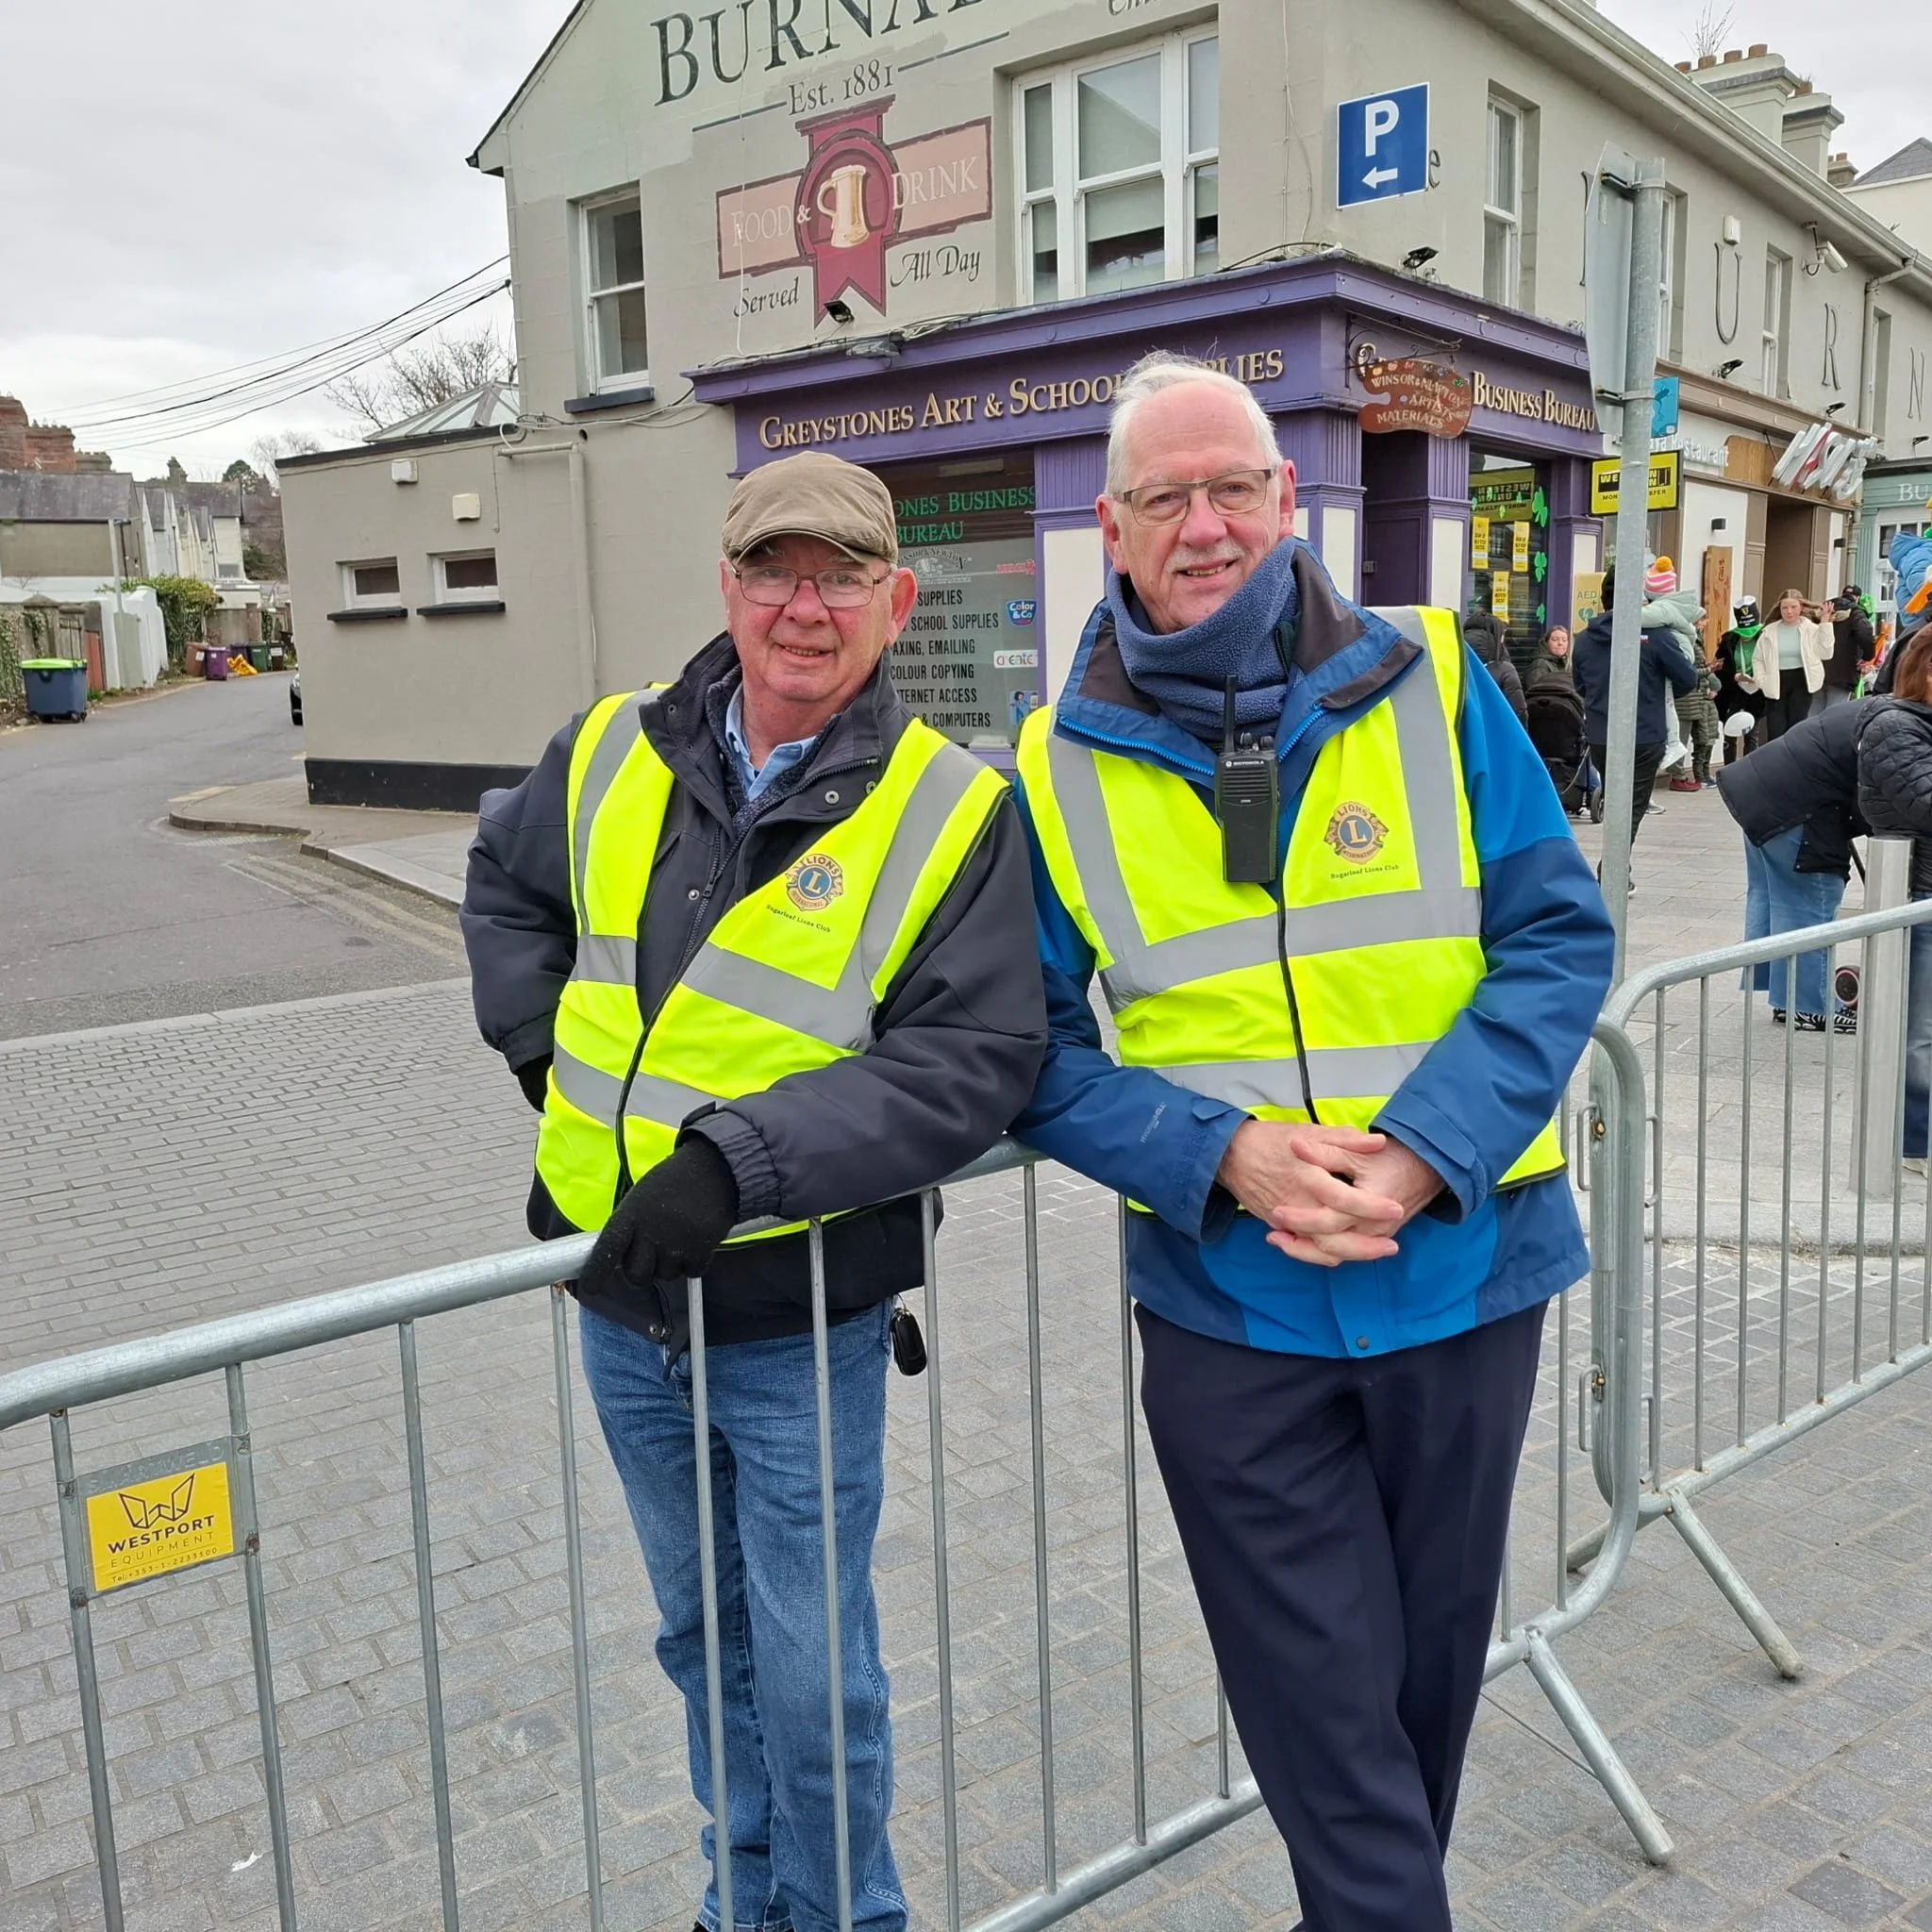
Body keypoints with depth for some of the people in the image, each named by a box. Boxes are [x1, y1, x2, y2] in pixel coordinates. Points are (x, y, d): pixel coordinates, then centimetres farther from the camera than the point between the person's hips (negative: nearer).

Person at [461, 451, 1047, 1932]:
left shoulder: (953, 811, -12)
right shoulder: (614, 755, 1)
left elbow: (975, 1058, -19)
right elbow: (506, 885, 21)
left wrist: (739, 1156, -27)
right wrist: (548, 1053, 8)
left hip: (802, 1324, -5)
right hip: (624, 1305, 5)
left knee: (811, 1669, 9)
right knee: (704, 1635, 23)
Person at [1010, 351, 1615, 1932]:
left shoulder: (1428, 680, -4)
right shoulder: (1062, 763, -3)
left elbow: (1559, 938, -5)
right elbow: (1038, 1048, -2)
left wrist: (1418, 1154, -19)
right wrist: (1224, 1152, -19)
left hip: (1463, 1270, 2)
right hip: (1228, 1304, -1)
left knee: (1428, 1667, 22)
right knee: (1323, 1712, 8)